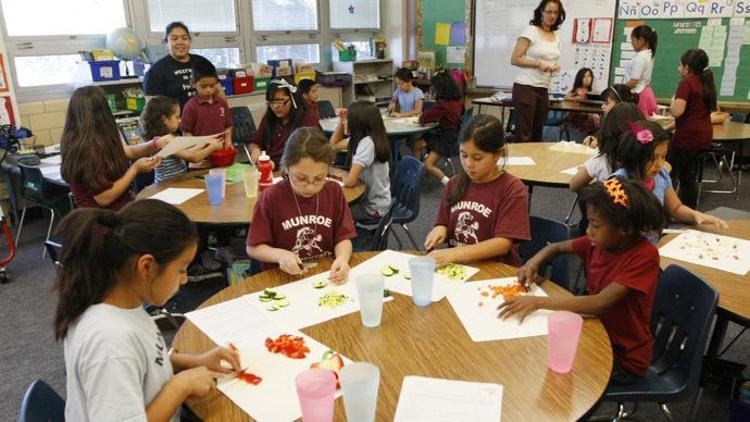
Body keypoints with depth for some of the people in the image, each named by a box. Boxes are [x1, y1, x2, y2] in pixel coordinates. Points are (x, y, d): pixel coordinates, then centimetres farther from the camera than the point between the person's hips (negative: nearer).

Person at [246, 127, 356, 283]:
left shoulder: (334, 191, -1)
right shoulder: (271, 197, -8)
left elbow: (343, 238, 3)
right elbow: (253, 248, -2)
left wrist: (342, 258, -17)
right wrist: (280, 255, -19)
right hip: (284, 278, -2)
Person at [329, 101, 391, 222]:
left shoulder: (367, 143, -26)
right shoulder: (362, 138, 1)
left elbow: (350, 181, -29)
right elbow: (333, 144, 16)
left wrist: (343, 175, -7)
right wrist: (341, 121, 2)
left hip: (374, 208, -8)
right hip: (368, 199, 8)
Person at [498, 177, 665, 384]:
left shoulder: (645, 256, -25)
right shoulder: (601, 241, -6)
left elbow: (601, 303, -34)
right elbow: (556, 247, 9)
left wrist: (539, 302, -37)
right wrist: (533, 262, -12)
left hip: (624, 357, -6)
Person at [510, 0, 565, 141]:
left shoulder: (556, 36, 14)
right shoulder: (531, 31, -6)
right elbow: (514, 59, -11)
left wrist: (555, 67, 4)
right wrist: (539, 63, -18)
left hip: (543, 90, 7)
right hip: (526, 87, -7)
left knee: (537, 134, 9)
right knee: (523, 135, -6)